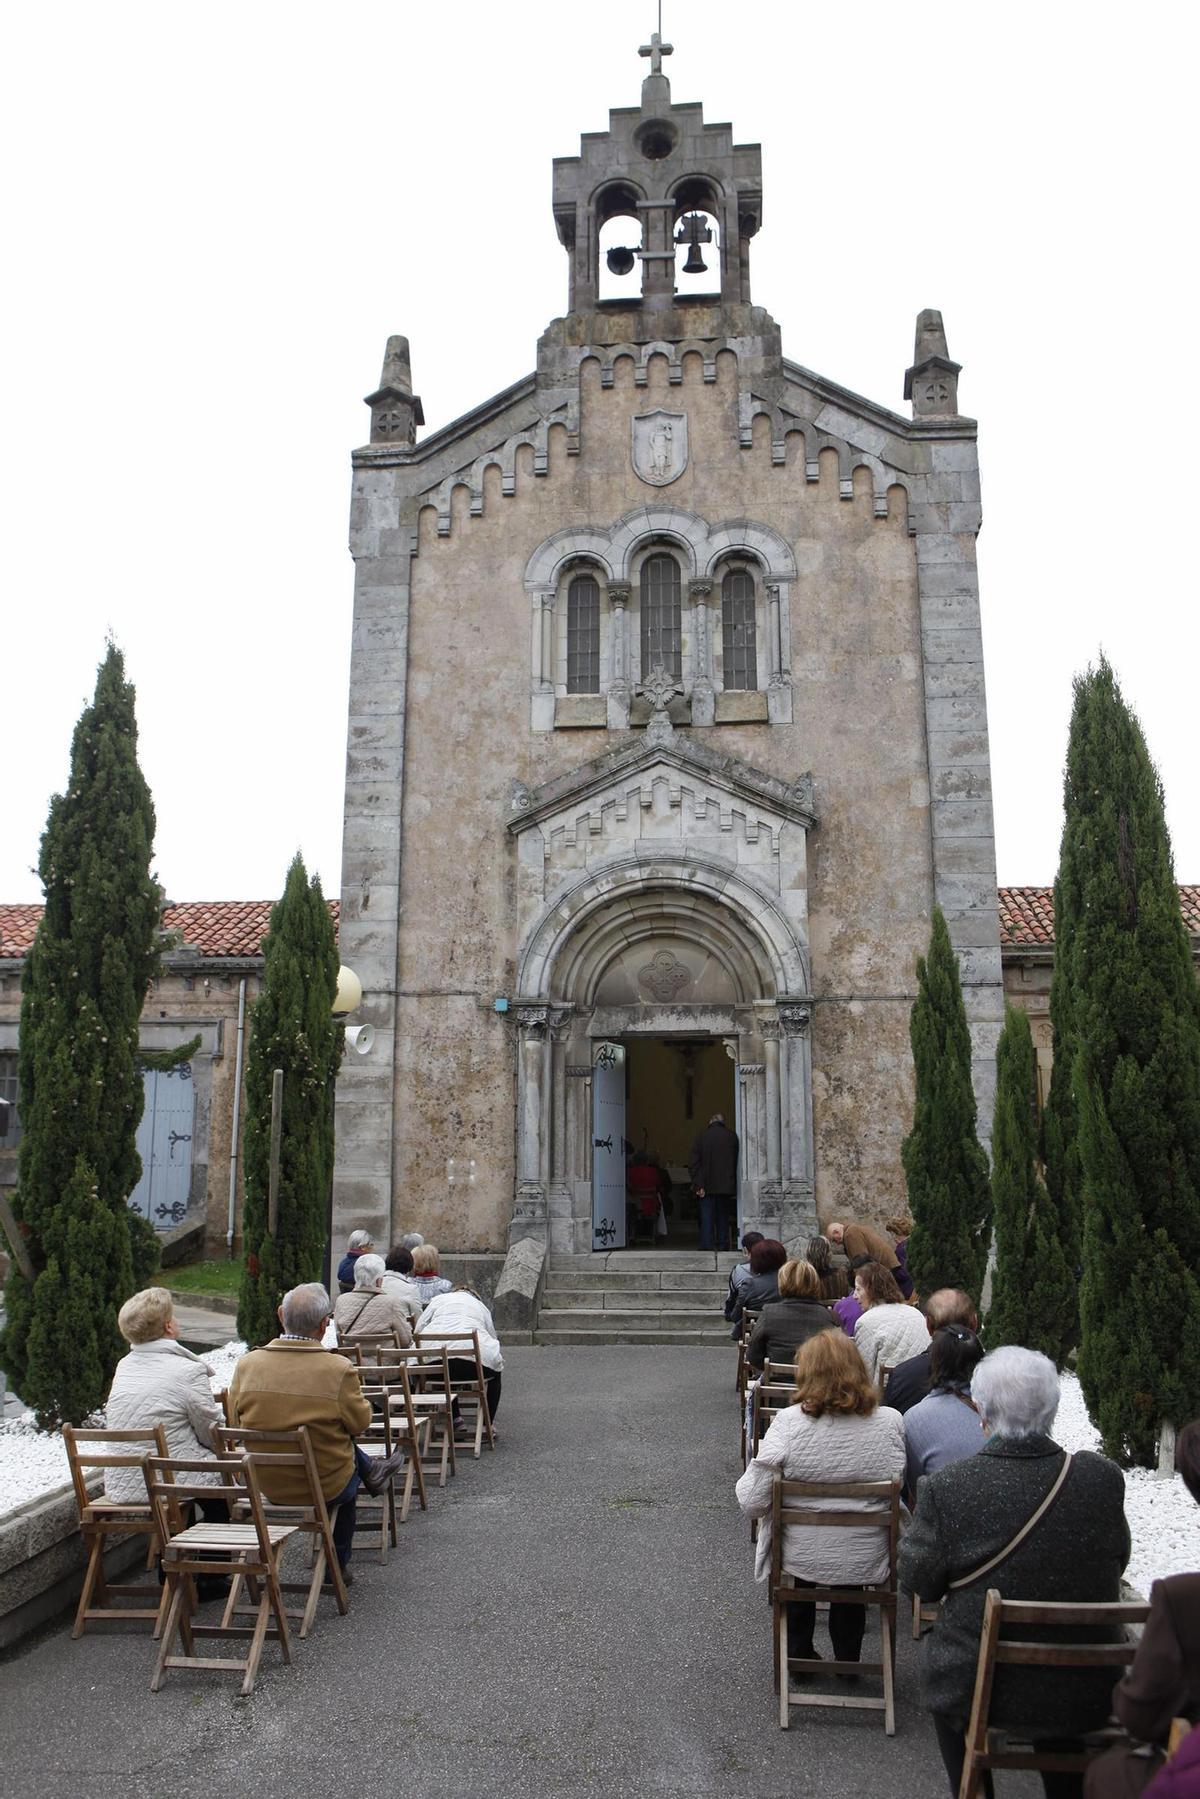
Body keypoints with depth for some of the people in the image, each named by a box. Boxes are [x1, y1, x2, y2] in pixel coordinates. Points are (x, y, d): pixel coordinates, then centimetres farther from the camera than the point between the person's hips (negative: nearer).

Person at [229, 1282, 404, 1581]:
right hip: (327, 1488, -3)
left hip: (266, 1485, 3)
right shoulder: (339, 1369, -25)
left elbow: (236, 1421, 2)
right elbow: (360, 1424, -11)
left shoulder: (247, 1363, -14)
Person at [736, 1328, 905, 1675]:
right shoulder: (890, 1422, -15)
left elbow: (752, 1503, -18)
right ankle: (847, 1660, 51)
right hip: (865, 1564, 1)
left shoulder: (789, 1422, -21)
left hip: (800, 1559, -1)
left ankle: (799, 1657, 48)